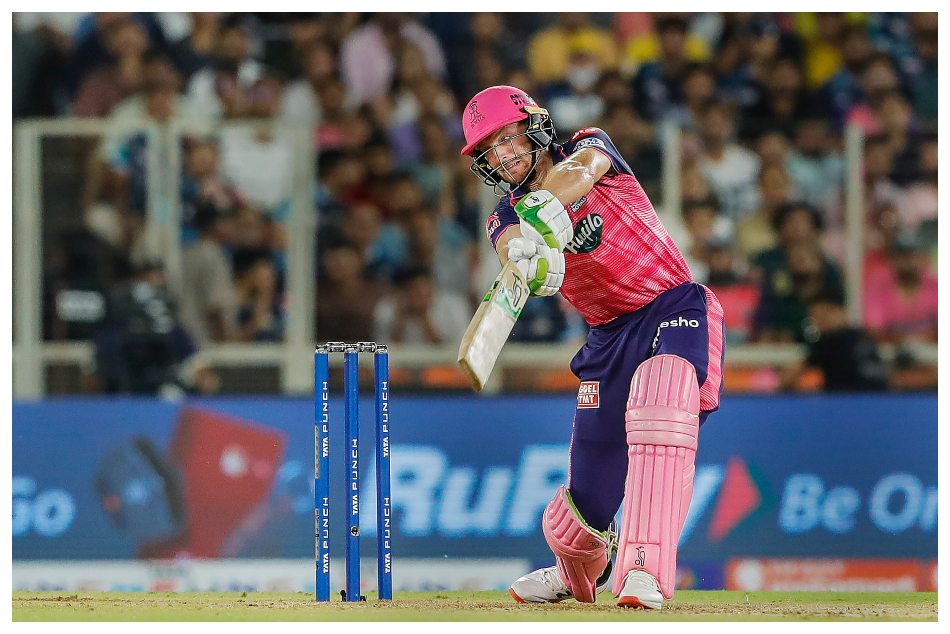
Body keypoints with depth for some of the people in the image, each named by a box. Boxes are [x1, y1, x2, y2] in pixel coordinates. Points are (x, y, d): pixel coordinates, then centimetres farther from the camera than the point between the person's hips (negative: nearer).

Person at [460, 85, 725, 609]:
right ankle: (577, 574, 38)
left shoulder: (589, 147, -2)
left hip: (674, 309, -4)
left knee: (660, 401, -35)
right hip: (609, 336, 4)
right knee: (589, 493, 3)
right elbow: (512, 246, -22)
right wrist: (529, 258, -47)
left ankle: (645, 571, -41)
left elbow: (582, 168, -28)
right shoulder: (506, 217, 4)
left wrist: (544, 206, -50)